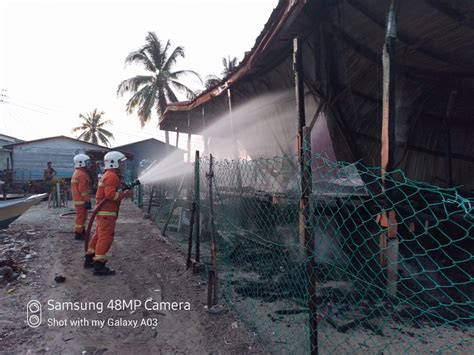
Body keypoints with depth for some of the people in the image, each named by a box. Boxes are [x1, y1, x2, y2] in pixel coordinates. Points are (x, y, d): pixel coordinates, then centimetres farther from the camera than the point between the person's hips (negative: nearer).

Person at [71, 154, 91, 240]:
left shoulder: (76, 173, 15)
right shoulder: (82, 174, -18)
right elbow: (83, 189, -23)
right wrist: (87, 201, -20)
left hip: (77, 199, 10)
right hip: (81, 200, -10)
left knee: (83, 216, 19)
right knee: (81, 216, -4)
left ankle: (82, 231, 30)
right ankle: (78, 234, 1)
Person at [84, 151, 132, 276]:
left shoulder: (109, 175, 18)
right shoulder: (111, 176, -16)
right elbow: (110, 194, -26)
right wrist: (125, 194, -17)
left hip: (103, 211, 11)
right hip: (107, 212, -11)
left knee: (98, 235, 18)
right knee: (105, 237, -9)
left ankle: (89, 259, 27)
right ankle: (99, 266, -7)